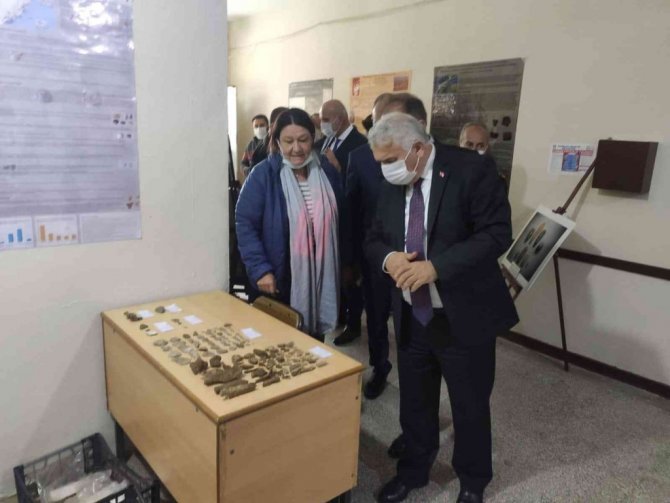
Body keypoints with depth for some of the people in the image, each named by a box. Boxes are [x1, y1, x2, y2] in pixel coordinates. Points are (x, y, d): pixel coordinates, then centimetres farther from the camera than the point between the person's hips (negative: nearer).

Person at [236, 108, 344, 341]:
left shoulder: (327, 171, 3)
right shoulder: (263, 174, -11)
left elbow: (339, 220, 9)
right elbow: (245, 224, -12)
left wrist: (345, 264, 9)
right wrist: (260, 269, -18)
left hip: (321, 277, 4)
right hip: (278, 279, -3)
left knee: (315, 341, 17)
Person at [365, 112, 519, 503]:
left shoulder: (473, 169, -14)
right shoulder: (392, 185, 3)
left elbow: (497, 234, -19)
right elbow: (374, 239, 9)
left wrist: (435, 266, -27)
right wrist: (388, 258, -15)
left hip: (464, 316, -4)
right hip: (411, 318, 5)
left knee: (470, 406, 15)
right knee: (414, 402, 19)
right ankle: (413, 471, 44)